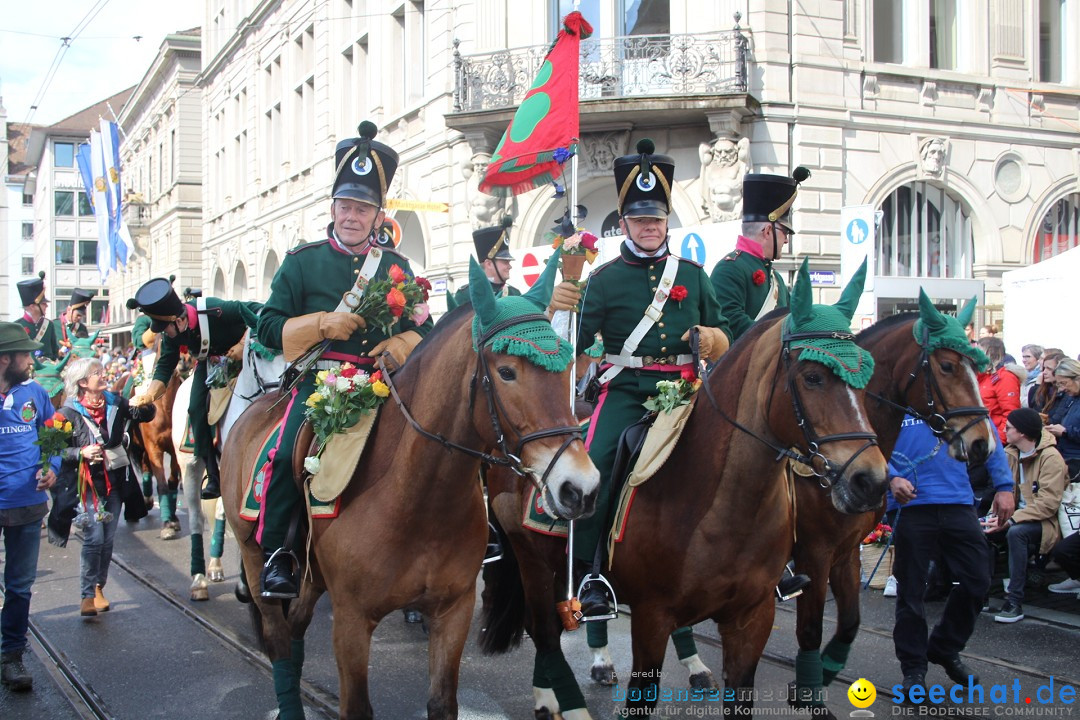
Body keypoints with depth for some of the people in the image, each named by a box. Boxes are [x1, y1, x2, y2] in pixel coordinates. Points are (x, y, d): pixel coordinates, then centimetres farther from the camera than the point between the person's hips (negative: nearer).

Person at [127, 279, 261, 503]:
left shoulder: (216, 310, -36)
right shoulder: (171, 333, -16)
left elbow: (258, 312, -26)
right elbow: (165, 367, -10)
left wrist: (243, 344, -34)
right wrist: (150, 394, -26)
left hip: (242, 356, -6)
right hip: (210, 363, 6)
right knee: (197, 411, -6)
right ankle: (214, 479, 0)